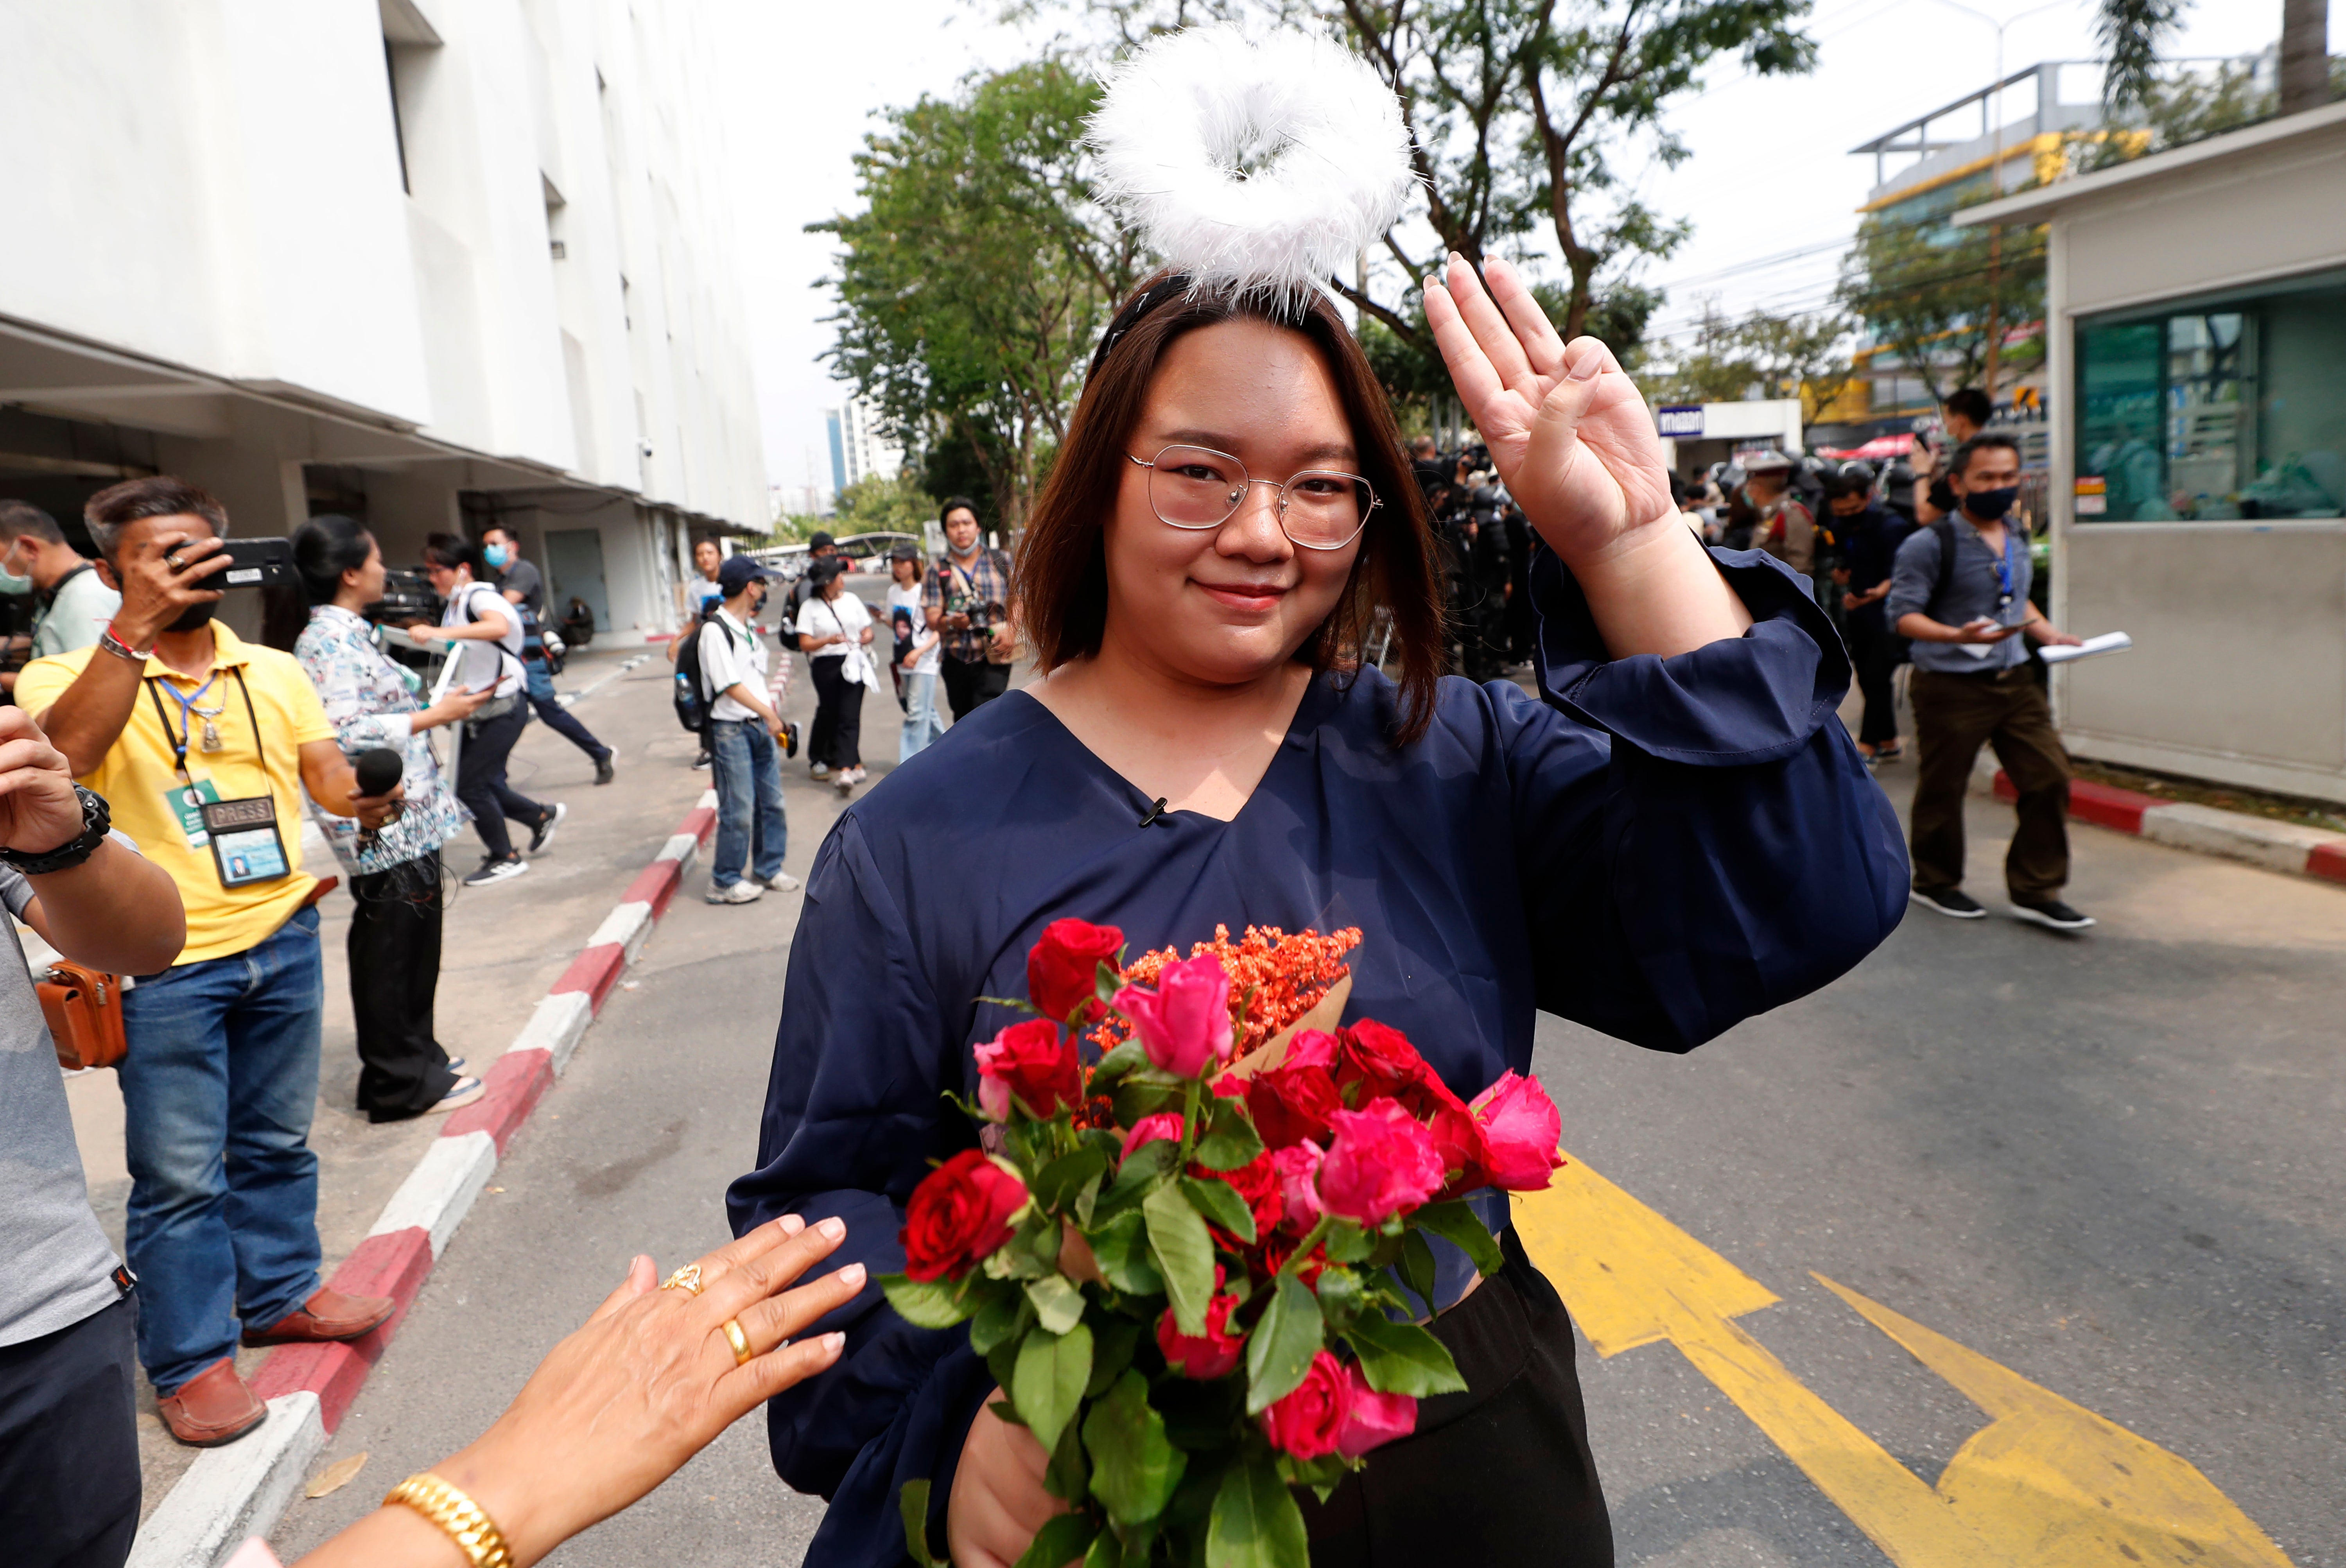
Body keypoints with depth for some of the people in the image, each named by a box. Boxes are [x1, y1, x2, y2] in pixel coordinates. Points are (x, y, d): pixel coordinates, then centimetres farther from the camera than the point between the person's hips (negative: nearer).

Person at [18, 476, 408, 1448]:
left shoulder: (274, 672, 8)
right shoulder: (68, 675, -4)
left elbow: (325, 773, 1)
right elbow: (66, 750, -26)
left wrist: (362, 798, -23)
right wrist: (136, 624, -32)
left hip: (282, 940, 4)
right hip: (164, 964, -4)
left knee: (276, 1141, 18)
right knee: (180, 1173, 3)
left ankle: (280, 1294, 36)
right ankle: (190, 1359, 18)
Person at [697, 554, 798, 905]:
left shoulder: (748, 629, 15)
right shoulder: (714, 630, -13)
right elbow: (730, 685, -19)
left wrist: (774, 719, 17)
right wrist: (769, 714, -19)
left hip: (760, 726, 8)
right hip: (730, 730, -8)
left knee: (771, 802, 12)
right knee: (738, 810, -5)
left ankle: (768, 869, 25)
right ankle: (725, 881, 7)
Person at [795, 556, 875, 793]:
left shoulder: (852, 600, 12)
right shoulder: (810, 607, -1)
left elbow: (867, 629, 18)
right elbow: (805, 643, -5)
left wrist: (867, 637, -5)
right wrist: (829, 640, -20)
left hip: (854, 664, 2)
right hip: (827, 666, -2)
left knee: (850, 715, -8)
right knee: (829, 713, 7)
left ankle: (846, 769, -15)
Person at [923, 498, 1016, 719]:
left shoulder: (1001, 561, 7)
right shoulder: (938, 571, 7)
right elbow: (932, 619, 1)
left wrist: (1010, 631, -11)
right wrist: (951, 622, -22)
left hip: (994, 659, -2)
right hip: (957, 660, 3)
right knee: (964, 721, 13)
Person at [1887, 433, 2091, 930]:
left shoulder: (2017, 540, 13)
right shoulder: (1930, 544, -11)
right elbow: (1902, 614, -16)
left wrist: (2048, 633, 10)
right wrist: (1957, 636, -30)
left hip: (2014, 681, 7)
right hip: (1950, 688, -6)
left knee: (2049, 776, 2)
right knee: (1941, 791, 6)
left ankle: (2036, 891, 14)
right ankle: (1935, 883, 28)